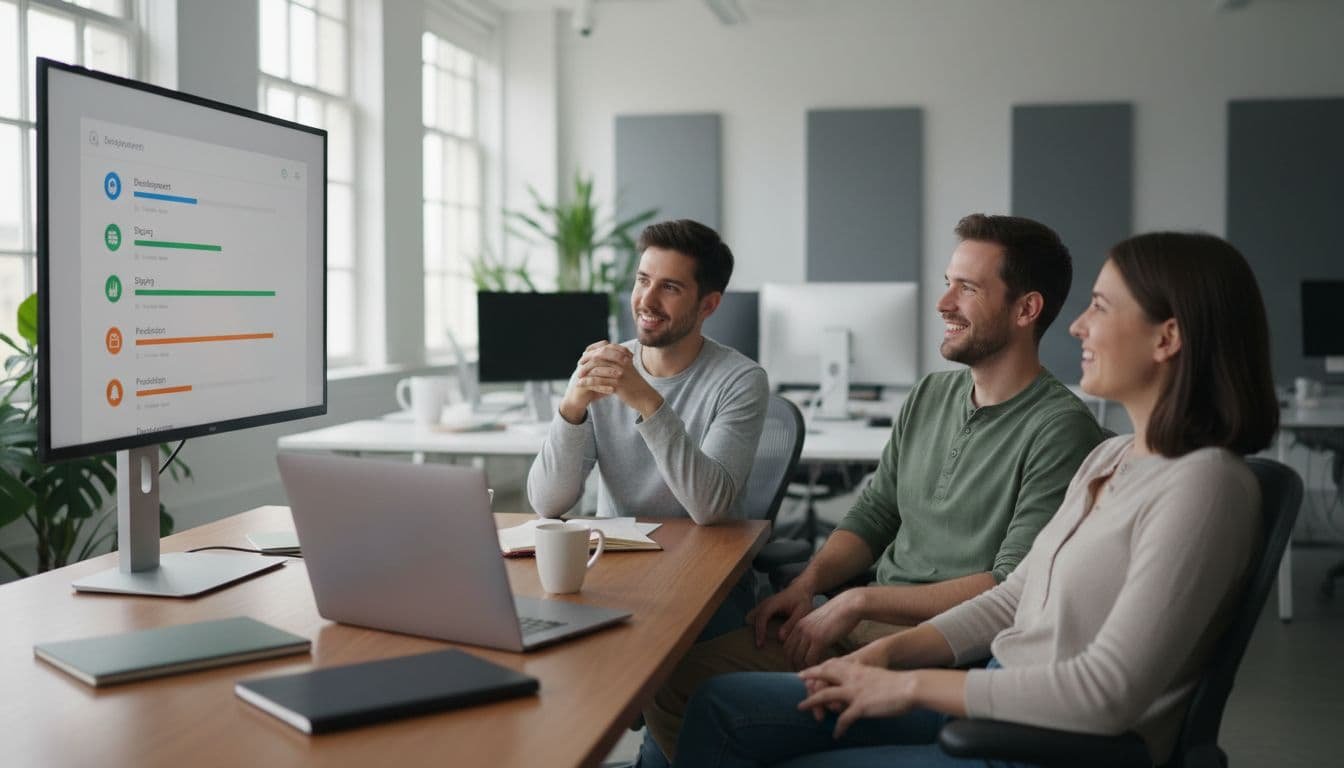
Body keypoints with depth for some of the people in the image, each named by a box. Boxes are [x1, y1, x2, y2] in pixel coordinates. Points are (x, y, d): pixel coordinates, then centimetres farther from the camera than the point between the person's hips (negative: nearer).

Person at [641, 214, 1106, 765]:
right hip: (867, 622, 8)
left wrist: (859, 601, -16)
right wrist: (808, 583, -1)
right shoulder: (930, 396, 13)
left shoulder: (1060, 429, -13)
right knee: (673, 679, -6)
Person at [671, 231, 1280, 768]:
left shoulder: (1205, 484, -19)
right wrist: (885, 653, 0)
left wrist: (913, 685, -17)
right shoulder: (1109, 458, 10)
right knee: (720, 704, 1)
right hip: (991, 697, 9)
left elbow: (1108, 692, -24)